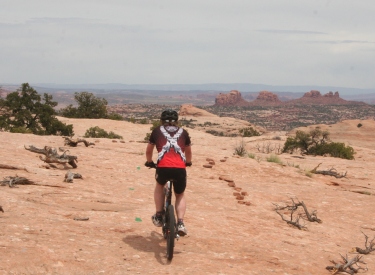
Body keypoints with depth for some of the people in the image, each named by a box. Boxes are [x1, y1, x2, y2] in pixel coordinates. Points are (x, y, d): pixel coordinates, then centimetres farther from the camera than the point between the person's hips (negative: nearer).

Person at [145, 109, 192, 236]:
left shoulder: (157, 131, 21)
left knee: (159, 186, 32)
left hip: (163, 167, -1)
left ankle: (158, 216, 25)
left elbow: (149, 150, 30)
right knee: (180, 195, 24)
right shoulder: (183, 132, 24)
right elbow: (188, 151, 38)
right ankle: (180, 223, 7)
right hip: (180, 168, 1)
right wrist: (188, 162, 57)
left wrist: (149, 162, 49)